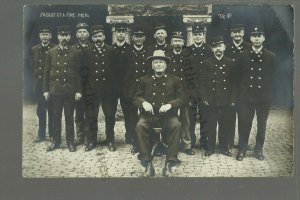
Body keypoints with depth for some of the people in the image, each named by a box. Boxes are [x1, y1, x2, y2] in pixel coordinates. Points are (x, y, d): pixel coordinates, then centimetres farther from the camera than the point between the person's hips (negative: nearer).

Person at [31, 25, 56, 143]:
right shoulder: (34, 49, 9)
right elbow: (33, 66, 15)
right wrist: (37, 75, 8)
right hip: (39, 84, 4)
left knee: (51, 111, 2)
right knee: (40, 111, 11)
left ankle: (52, 135, 11)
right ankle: (41, 135, 20)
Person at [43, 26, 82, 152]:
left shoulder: (75, 53, 1)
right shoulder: (51, 52, 5)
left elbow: (78, 73, 1)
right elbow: (47, 72, 7)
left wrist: (78, 91, -4)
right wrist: (46, 90, 2)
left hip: (70, 90, -1)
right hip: (55, 90, 1)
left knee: (69, 117, 5)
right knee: (56, 117, 8)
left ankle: (70, 142, 14)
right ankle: (56, 141, 18)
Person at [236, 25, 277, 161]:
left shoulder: (270, 57, 1)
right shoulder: (244, 56, 3)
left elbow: (273, 77, 4)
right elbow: (239, 76, 5)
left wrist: (269, 94, 2)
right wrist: (241, 92, 1)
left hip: (264, 98, 0)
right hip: (246, 97, 0)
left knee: (262, 124, 9)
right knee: (244, 123, 1)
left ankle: (258, 150, 22)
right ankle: (242, 149, 16)